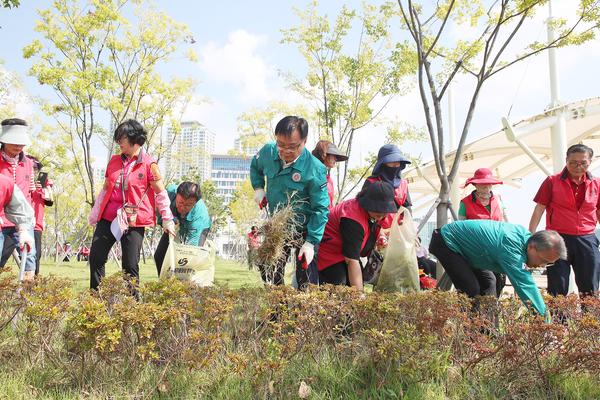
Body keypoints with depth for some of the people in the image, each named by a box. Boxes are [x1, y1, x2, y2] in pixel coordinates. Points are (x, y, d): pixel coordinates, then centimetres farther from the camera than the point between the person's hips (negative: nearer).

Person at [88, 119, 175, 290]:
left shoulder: (149, 164, -5)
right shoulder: (114, 161, 11)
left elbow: (161, 193, -3)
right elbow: (105, 189, 19)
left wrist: (167, 220, -4)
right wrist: (94, 214, 20)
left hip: (134, 221, -5)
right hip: (108, 218, 6)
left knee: (130, 265, -3)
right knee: (95, 258, 5)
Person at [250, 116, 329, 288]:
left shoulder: (315, 169, -27)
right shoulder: (268, 152, -13)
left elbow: (321, 209, -21)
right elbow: (255, 166, 13)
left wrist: (311, 242, -24)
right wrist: (258, 188, -3)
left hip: (306, 229, -5)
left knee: (306, 281, 3)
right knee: (271, 274, 17)